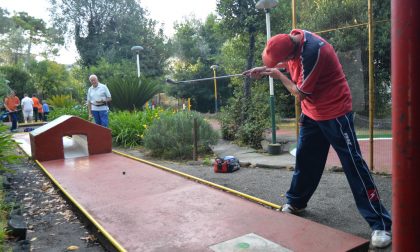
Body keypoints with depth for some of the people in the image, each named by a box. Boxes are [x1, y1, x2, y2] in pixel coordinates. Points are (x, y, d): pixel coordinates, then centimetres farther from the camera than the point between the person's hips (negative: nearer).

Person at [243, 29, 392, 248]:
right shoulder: (292, 39, -4)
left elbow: (300, 94, -20)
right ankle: (295, 203, 32)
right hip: (311, 113, 8)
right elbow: (287, 63, 18)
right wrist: (265, 69, 4)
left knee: (353, 165, -7)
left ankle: (380, 223, 0)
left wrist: (278, 76, -7)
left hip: (335, 112, -8)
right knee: (304, 159, 15)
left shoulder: (312, 52, -30)